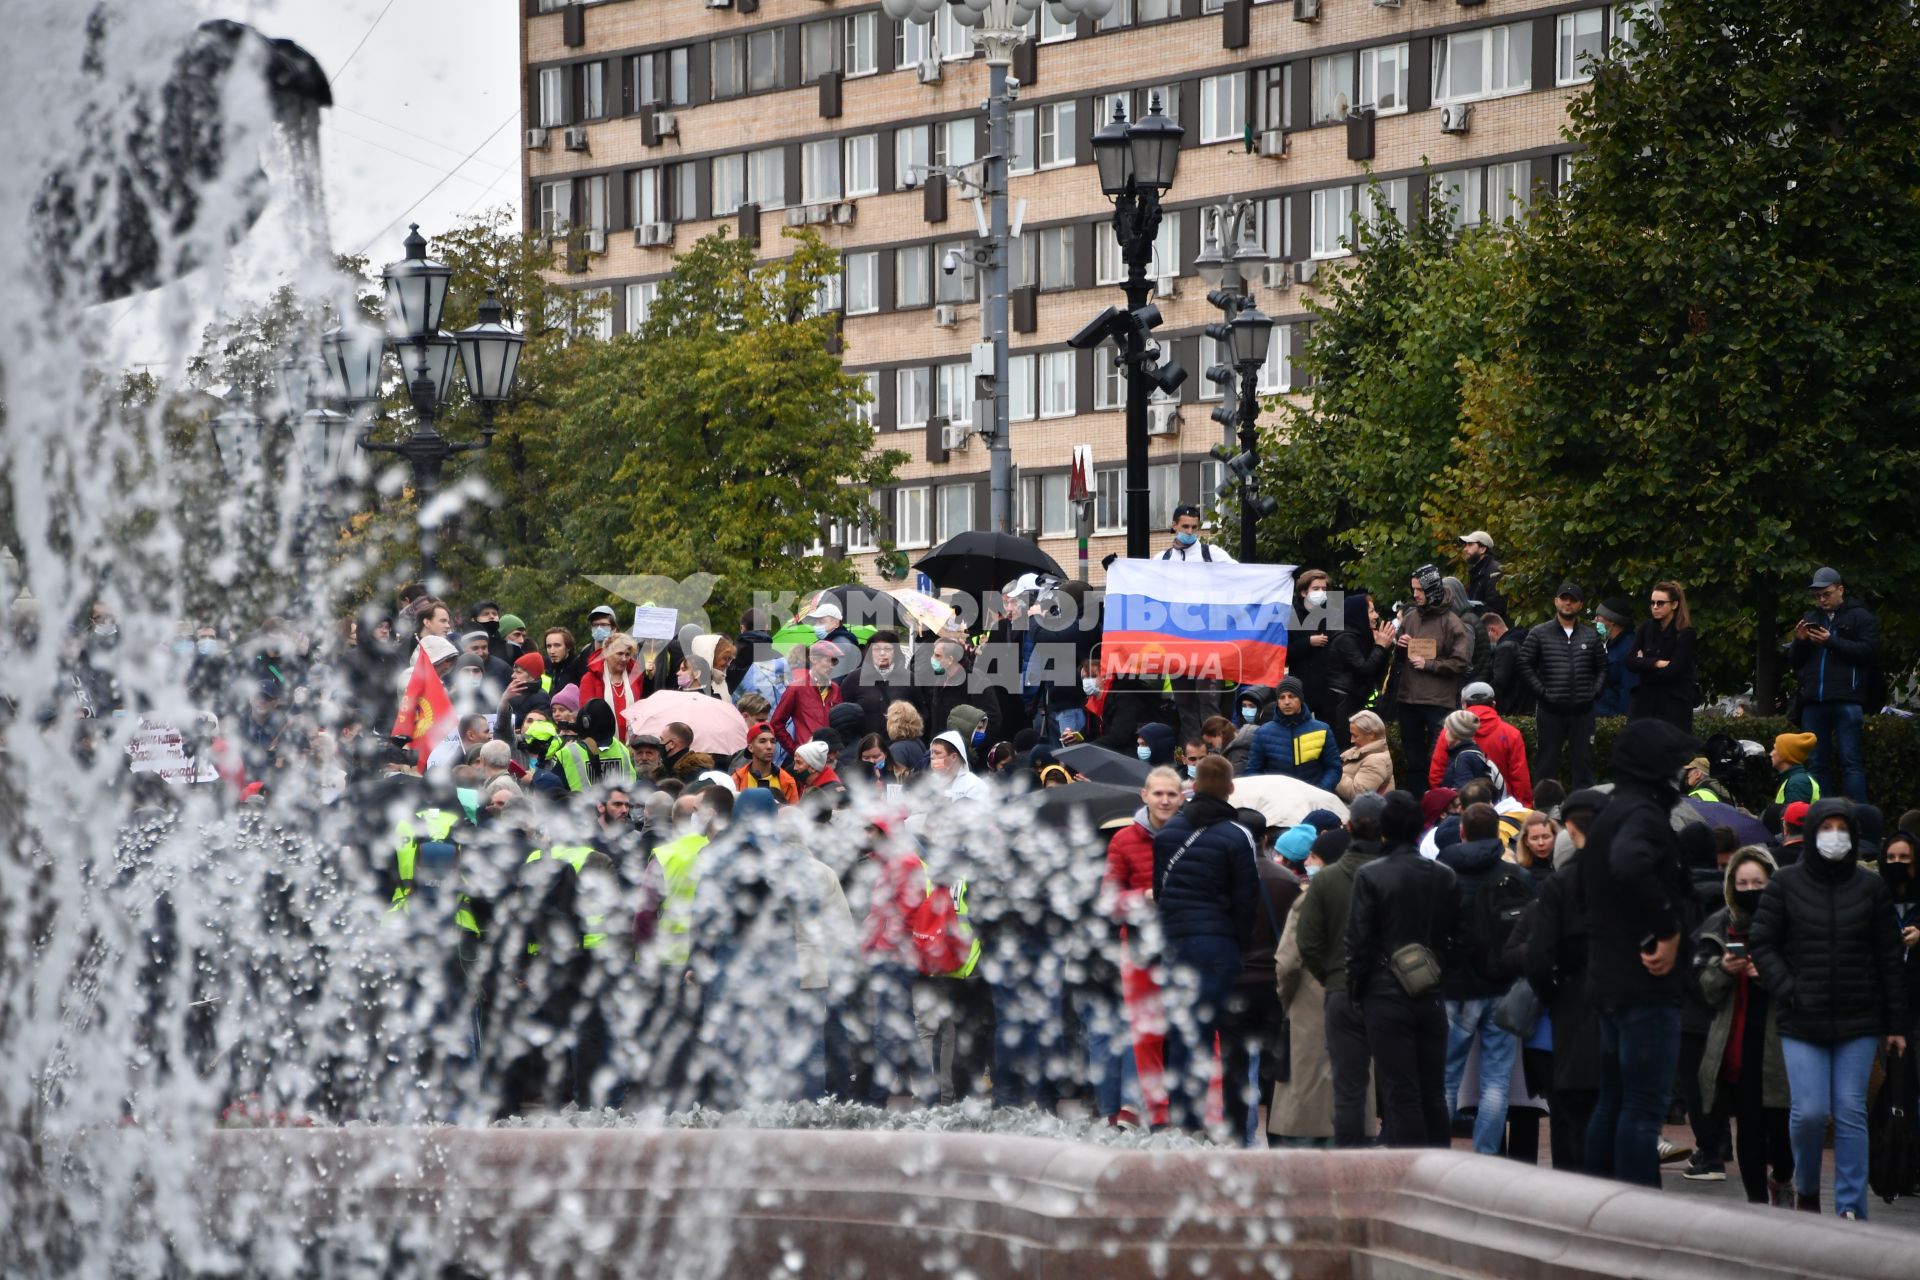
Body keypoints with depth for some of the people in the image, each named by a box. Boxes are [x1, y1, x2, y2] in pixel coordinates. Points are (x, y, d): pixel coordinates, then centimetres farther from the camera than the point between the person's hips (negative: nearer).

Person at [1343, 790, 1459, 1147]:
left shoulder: (1370, 876, -10)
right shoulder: (1443, 877, 4)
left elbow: (1358, 941, -8)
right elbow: (1453, 935, 8)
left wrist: (1355, 990, 2)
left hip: (1386, 998, -4)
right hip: (1432, 997, 4)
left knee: (1400, 1094, -2)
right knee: (1433, 1094, 10)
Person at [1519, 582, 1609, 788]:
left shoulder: (1591, 636, 10)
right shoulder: (1539, 634, 2)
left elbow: (1602, 668, 15)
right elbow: (1525, 665, 0)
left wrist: (1594, 692, 1)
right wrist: (1542, 692, -8)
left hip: (1582, 710, 2)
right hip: (1550, 711, -2)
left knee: (1584, 761, 6)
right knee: (1547, 763, 1)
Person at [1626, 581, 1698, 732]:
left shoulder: (1685, 634, -6)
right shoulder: (1646, 628, 8)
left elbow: (1673, 670, -15)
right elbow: (1630, 661, 0)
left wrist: (1644, 664, -5)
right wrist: (1657, 663, -14)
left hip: (1674, 705, -4)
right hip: (1644, 703, 4)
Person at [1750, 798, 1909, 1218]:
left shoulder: (1871, 888, 5)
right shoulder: (1787, 884, 2)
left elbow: (1890, 959, 8)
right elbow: (1762, 944, 3)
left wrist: (1896, 1023, 5)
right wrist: (1787, 991, -9)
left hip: (1859, 1023, 1)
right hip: (1802, 1023, -1)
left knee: (1851, 1112, -1)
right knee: (1810, 1111, -7)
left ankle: (1851, 1208, 4)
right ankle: (1806, 1188, 19)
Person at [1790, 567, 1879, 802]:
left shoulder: (1860, 617, 5)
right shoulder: (1810, 618, 21)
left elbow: (1868, 650, -9)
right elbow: (1794, 662, 21)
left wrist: (1831, 642, -13)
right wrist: (1799, 642, 1)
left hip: (1846, 701, -5)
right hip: (1813, 701, 6)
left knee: (1851, 761, -8)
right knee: (1817, 763, 5)